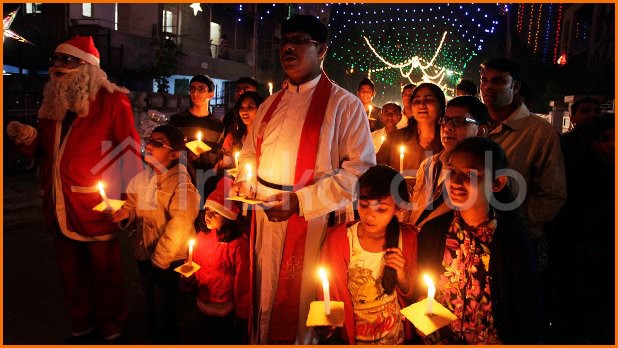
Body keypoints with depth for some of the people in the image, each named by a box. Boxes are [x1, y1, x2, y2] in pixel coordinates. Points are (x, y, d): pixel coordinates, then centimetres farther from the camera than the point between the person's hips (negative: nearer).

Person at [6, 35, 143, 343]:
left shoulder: (110, 99, -7)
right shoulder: (52, 102, 14)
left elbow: (131, 150, -11)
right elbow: (46, 150, 21)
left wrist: (127, 196, -18)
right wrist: (28, 138, 0)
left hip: (95, 206, -6)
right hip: (60, 207, 7)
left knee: (105, 272, 5)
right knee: (71, 272, 17)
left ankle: (112, 332, 24)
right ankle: (81, 329, 35)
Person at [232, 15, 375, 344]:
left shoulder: (344, 104, -6)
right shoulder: (270, 105, 13)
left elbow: (361, 169, -13)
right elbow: (250, 153, 23)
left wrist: (301, 200, -20)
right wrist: (244, 183, 1)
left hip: (312, 221, -5)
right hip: (266, 218, 5)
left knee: (299, 305, 6)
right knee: (264, 301, 15)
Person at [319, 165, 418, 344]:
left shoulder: (408, 238, -13)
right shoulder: (337, 239, -21)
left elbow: (409, 294, -2)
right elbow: (326, 295, -10)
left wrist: (401, 274, -19)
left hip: (395, 335, 1)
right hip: (352, 336, 0)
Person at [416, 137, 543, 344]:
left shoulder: (515, 244, -12)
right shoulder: (432, 231, -6)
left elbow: (530, 321, -4)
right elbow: (418, 295, 3)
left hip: (492, 341, -1)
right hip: (436, 340, 1)